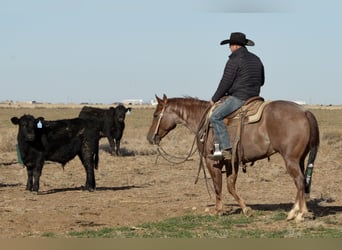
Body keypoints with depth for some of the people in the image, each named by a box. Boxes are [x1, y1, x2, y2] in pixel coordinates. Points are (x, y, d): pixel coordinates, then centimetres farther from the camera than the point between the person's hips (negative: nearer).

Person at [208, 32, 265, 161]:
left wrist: (215, 99, -1)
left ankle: (225, 149, -27)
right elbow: (261, 81, 24)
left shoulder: (234, 60, -11)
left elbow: (226, 82, -11)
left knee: (215, 116, -15)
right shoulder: (256, 60, 16)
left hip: (238, 97, -10)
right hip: (254, 97, 10)